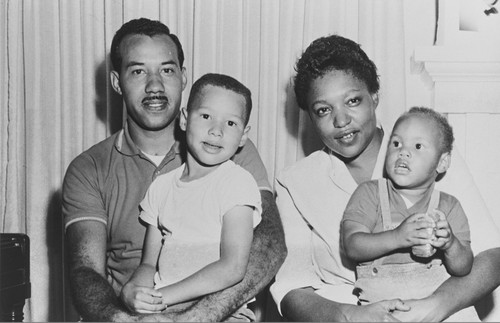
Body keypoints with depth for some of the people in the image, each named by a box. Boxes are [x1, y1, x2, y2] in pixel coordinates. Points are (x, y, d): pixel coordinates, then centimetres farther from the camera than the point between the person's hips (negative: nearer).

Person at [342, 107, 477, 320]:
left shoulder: (448, 207, 9)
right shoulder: (369, 193, 5)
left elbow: (463, 269, 4)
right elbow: (352, 246, -9)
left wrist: (450, 244, -18)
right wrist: (397, 238, -23)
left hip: (442, 300, 2)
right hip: (381, 301, -1)